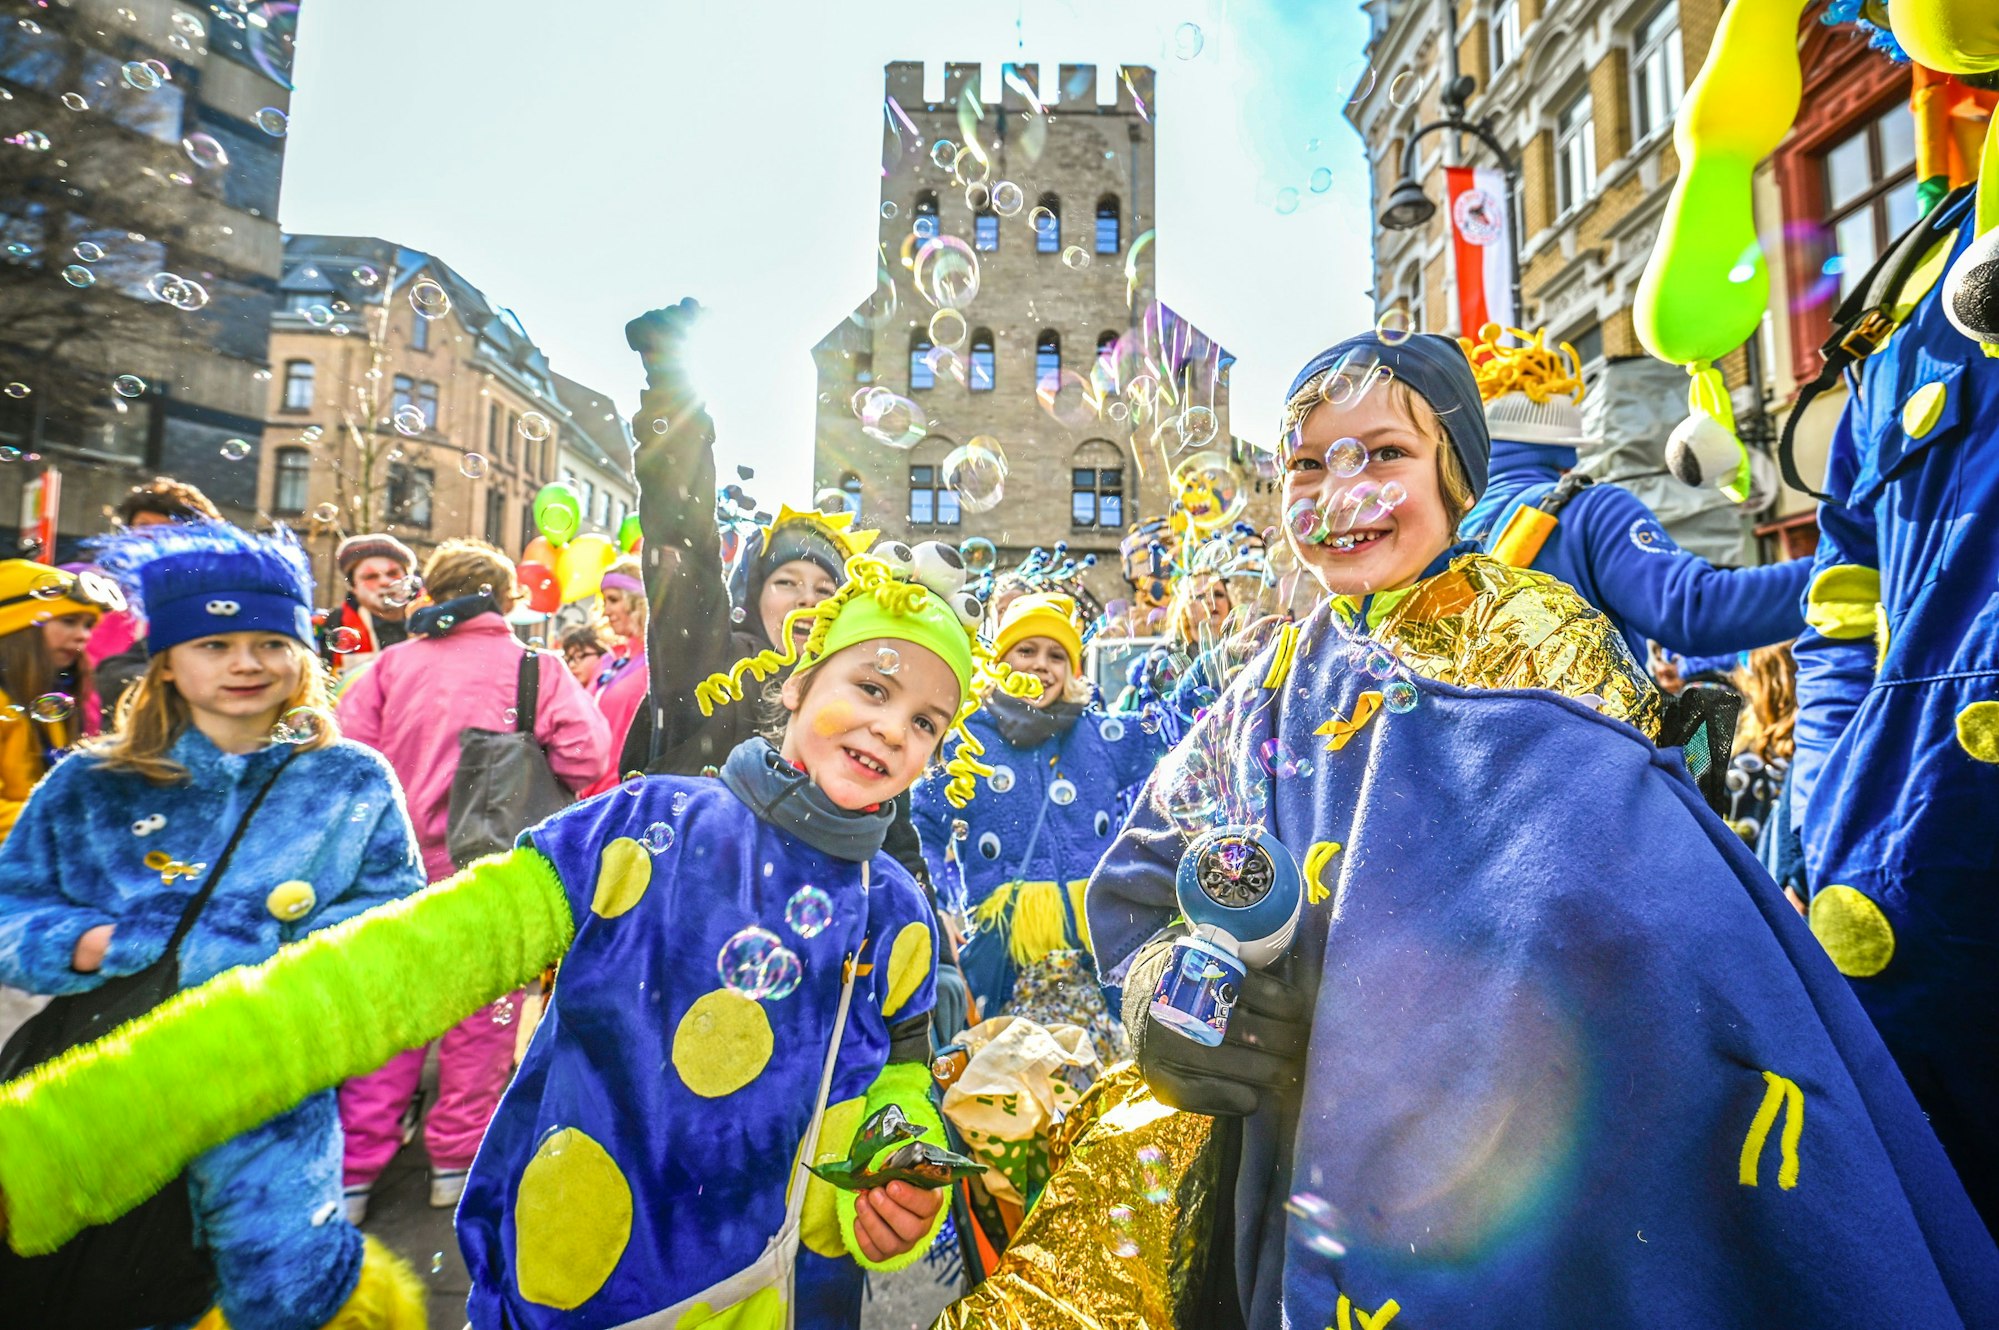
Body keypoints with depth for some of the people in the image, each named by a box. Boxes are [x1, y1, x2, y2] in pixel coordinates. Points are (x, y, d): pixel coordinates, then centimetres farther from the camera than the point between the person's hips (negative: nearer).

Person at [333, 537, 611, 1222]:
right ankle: (457, 1157, 26)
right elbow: (587, 757, -16)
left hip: (398, 864, 3)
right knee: (481, 1013, 13)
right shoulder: (537, 667, -8)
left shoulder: (393, 661, 1)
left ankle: (353, 1170, 24)